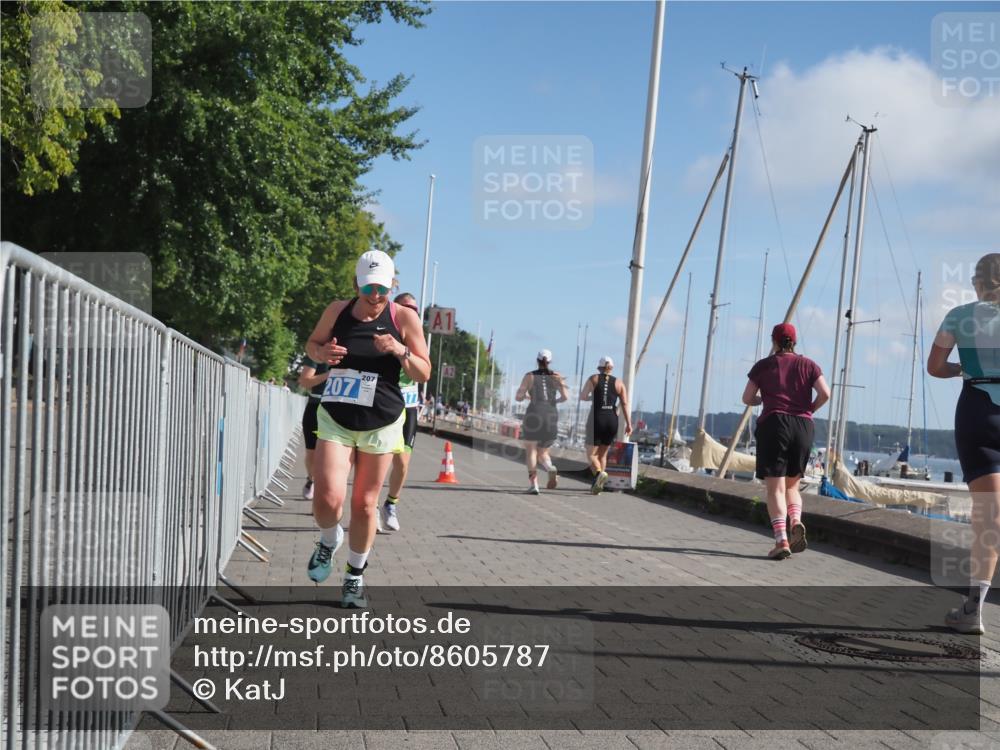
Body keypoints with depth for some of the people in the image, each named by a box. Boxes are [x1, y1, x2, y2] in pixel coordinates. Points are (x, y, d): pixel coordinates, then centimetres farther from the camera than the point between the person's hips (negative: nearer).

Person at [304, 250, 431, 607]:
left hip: (380, 424, 0)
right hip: (334, 419, 1)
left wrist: (400, 351, -22)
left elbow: (424, 373, -2)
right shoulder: (337, 311, -1)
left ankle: (355, 577, 26)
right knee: (328, 498, -15)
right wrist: (321, 353, -7)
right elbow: (312, 343, 17)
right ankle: (329, 541, 20)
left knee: (365, 504, 6)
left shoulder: (404, 317, -6)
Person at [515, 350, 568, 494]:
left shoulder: (529, 376, 4)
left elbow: (518, 397, 2)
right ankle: (551, 469, -16)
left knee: (531, 451, 4)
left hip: (534, 414, -3)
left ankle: (534, 483, -14)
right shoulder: (556, 376, 9)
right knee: (542, 452, 16)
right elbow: (565, 396, -2)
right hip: (552, 416, 3)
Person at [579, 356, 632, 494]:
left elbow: (582, 397, -6)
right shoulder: (619, 383, 8)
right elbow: (625, 404, -2)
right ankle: (597, 484, 15)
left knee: (591, 454, 2)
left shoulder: (593, 379, 2)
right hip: (612, 420, 3)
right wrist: (628, 423, -5)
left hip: (596, 419, -3)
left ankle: (599, 473, -28)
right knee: (603, 454, 17)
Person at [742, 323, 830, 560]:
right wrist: (809, 409, 14)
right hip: (803, 426, 2)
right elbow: (825, 393, -2)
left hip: (773, 424, -2)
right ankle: (796, 521, -12)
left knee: (775, 488, -4)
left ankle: (781, 540, -18)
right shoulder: (808, 365, 11)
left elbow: (747, 398, 6)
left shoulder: (763, 366, 8)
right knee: (792, 485, 17)